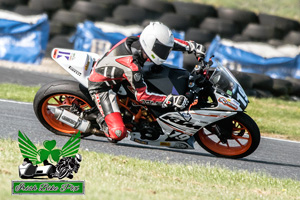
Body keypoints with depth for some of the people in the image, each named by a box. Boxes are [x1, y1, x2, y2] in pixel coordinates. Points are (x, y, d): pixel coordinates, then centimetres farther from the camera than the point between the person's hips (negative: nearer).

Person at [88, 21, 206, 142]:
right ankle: (103, 119, 9)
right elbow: (142, 95, -28)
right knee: (118, 133, -21)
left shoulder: (139, 40, -16)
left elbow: (165, 43, 4)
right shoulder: (131, 65, -38)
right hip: (101, 87, -9)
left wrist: (191, 46, -1)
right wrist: (171, 100, -33)